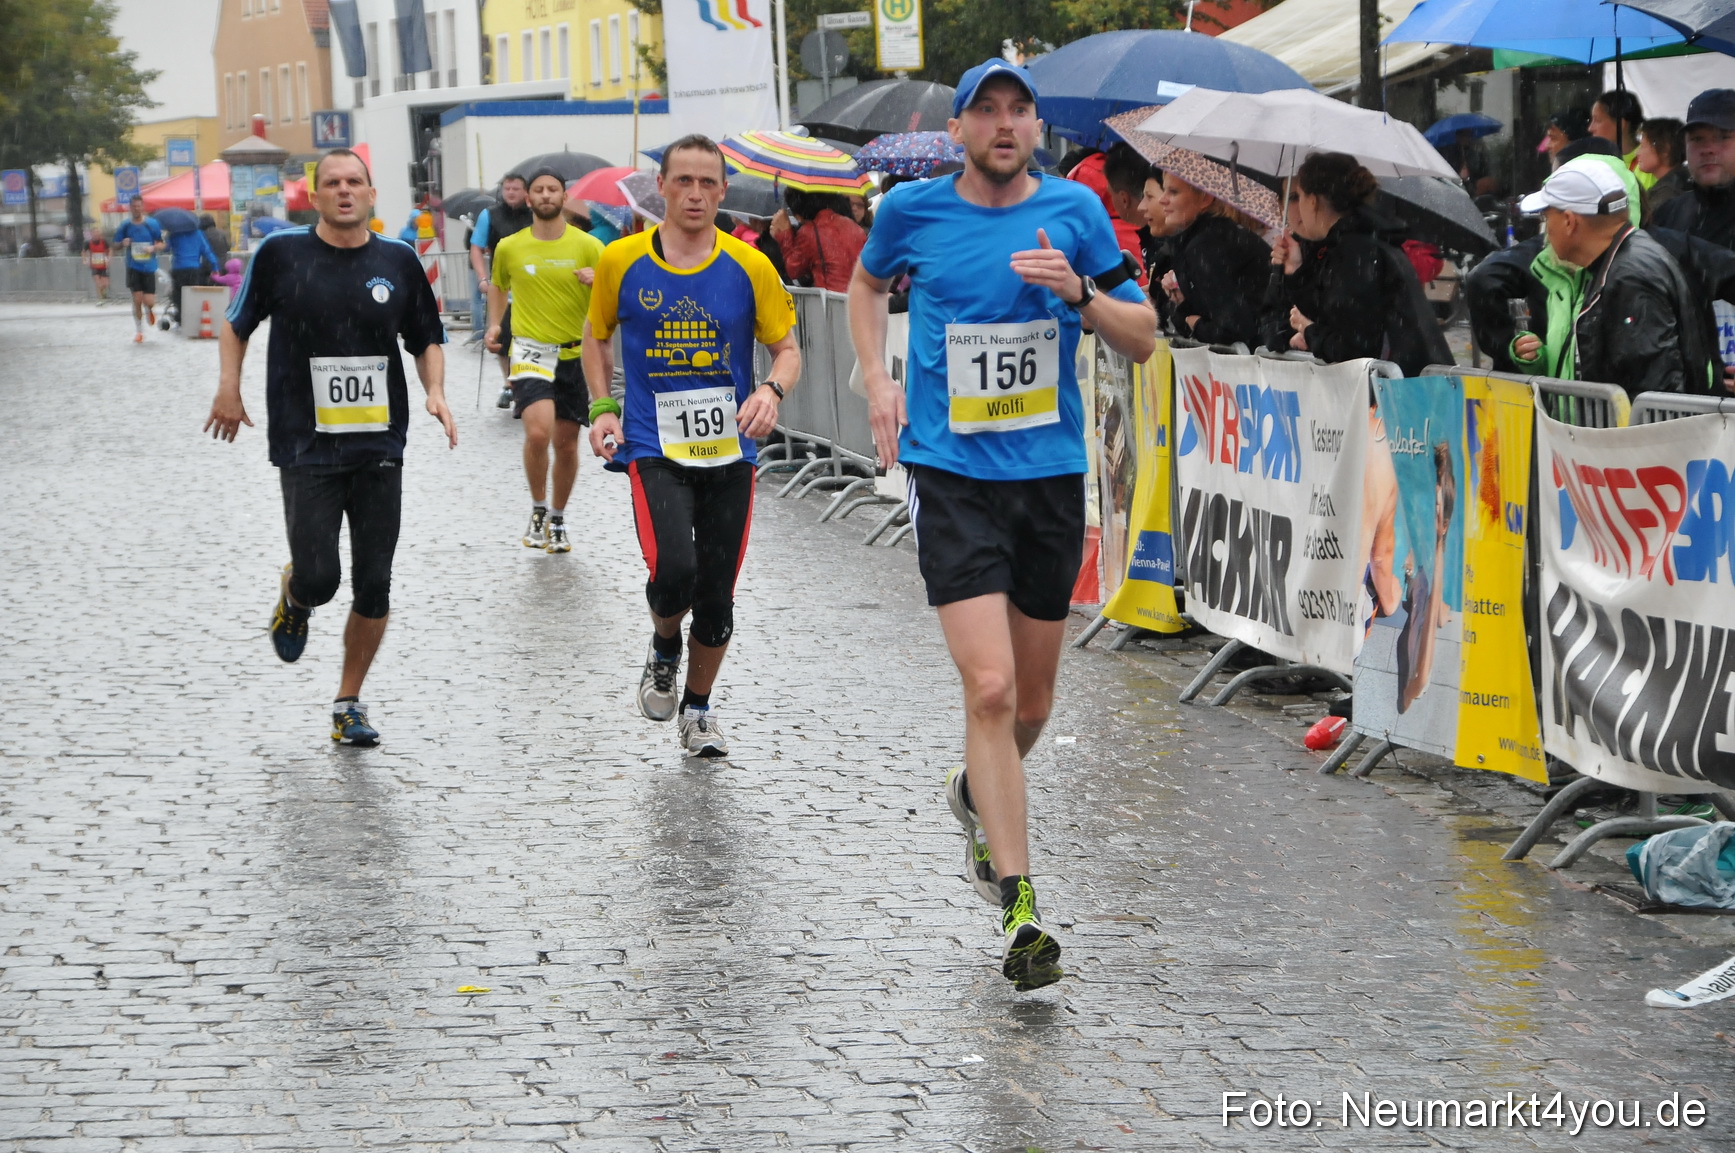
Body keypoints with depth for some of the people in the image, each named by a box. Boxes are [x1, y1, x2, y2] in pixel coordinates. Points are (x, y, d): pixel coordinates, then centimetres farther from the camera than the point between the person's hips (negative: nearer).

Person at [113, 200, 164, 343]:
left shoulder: (152, 224, 0)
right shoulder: (125, 225, 3)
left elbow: (161, 244, 6)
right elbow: (116, 245, 9)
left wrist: (153, 248, -16)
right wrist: (123, 244, -14)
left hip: (149, 267, 0)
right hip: (133, 268, 0)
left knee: (148, 301, -5)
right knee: (137, 299, -6)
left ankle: (150, 311, 34)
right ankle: (139, 332, 10)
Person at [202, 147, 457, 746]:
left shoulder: (399, 261, 5)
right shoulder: (281, 252, -1)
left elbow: (427, 339, 16)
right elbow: (237, 323, 11)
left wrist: (436, 393, -1)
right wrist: (229, 386, 0)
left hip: (380, 448, 2)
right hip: (305, 447, -2)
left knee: (374, 586, 1)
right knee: (319, 579, -10)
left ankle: (348, 704, 17)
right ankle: (293, 596, 29)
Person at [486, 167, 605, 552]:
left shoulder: (588, 246, 0)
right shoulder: (509, 248, 3)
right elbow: (499, 288, 22)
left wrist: (600, 281, -18)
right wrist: (494, 324, 8)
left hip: (575, 354, 1)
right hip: (530, 351, -1)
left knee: (566, 444, 8)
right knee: (538, 431, -22)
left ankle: (558, 520, 28)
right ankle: (538, 509, 1)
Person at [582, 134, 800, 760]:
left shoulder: (750, 267, -1)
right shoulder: (621, 261, -1)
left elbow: (787, 347, 5)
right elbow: (597, 337, 15)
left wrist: (771, 390, -16)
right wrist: (602, 408, 2)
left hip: (730, 449, 2)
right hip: (653, 447, -2)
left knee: (717, 596, 6)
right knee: (674, 571, -23)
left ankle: (698, 708, 30)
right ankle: (664, 650, 12)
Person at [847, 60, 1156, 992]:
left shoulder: (1074, 211, 1)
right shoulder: (912, 212, -1)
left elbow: (1143, 340, 3)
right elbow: (868, 282, 21)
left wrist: (1077, 292, -15)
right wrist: (878, 381, 7)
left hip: (1051, 474, 3)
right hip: (951, 472, -3)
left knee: (1033, 698, 14)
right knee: (989, 687, -16)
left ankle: (979, 796, 47)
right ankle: (1018, 909, -13)